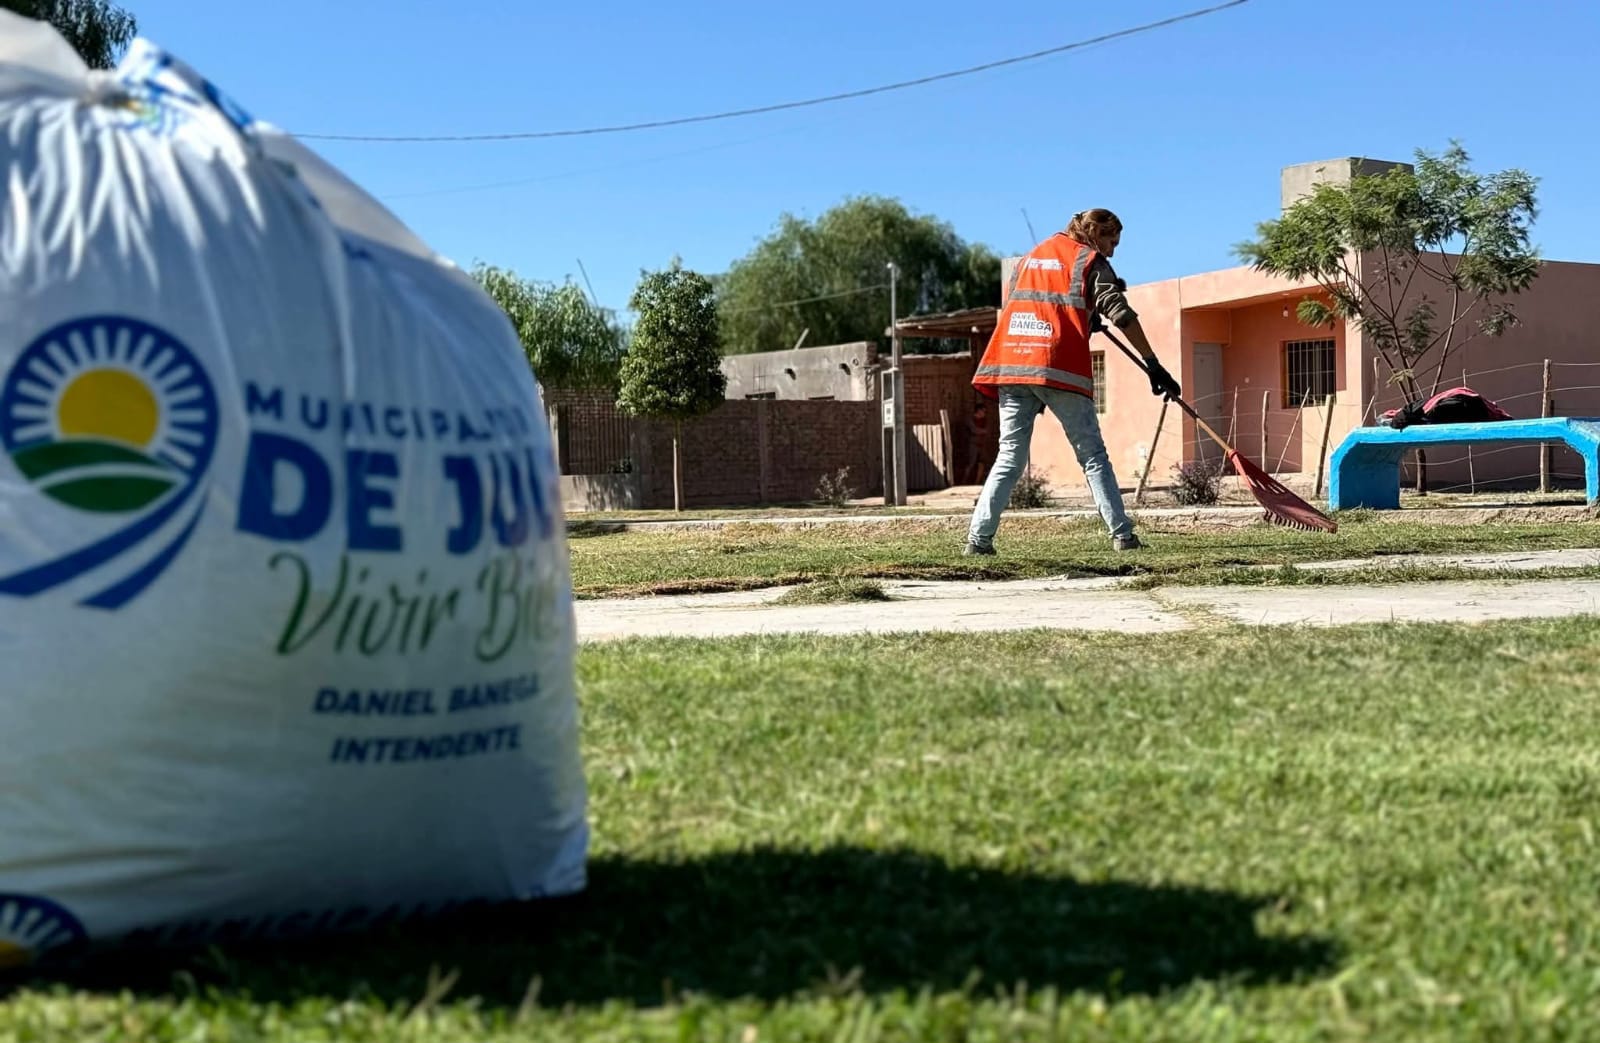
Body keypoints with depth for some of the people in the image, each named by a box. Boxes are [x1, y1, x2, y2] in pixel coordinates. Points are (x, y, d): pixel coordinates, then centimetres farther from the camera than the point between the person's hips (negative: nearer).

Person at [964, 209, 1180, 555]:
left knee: (1009, 458, 7)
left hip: (1011, 367, 5)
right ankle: (1121, 534, -2)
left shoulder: (1029, 258, 26)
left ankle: (978, 537, -1)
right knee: (1092, 455, 3)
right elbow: (1121, 315, -2)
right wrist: (1153, 364, -5)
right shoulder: (1090, 260, 8)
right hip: (1058, 368, -4)